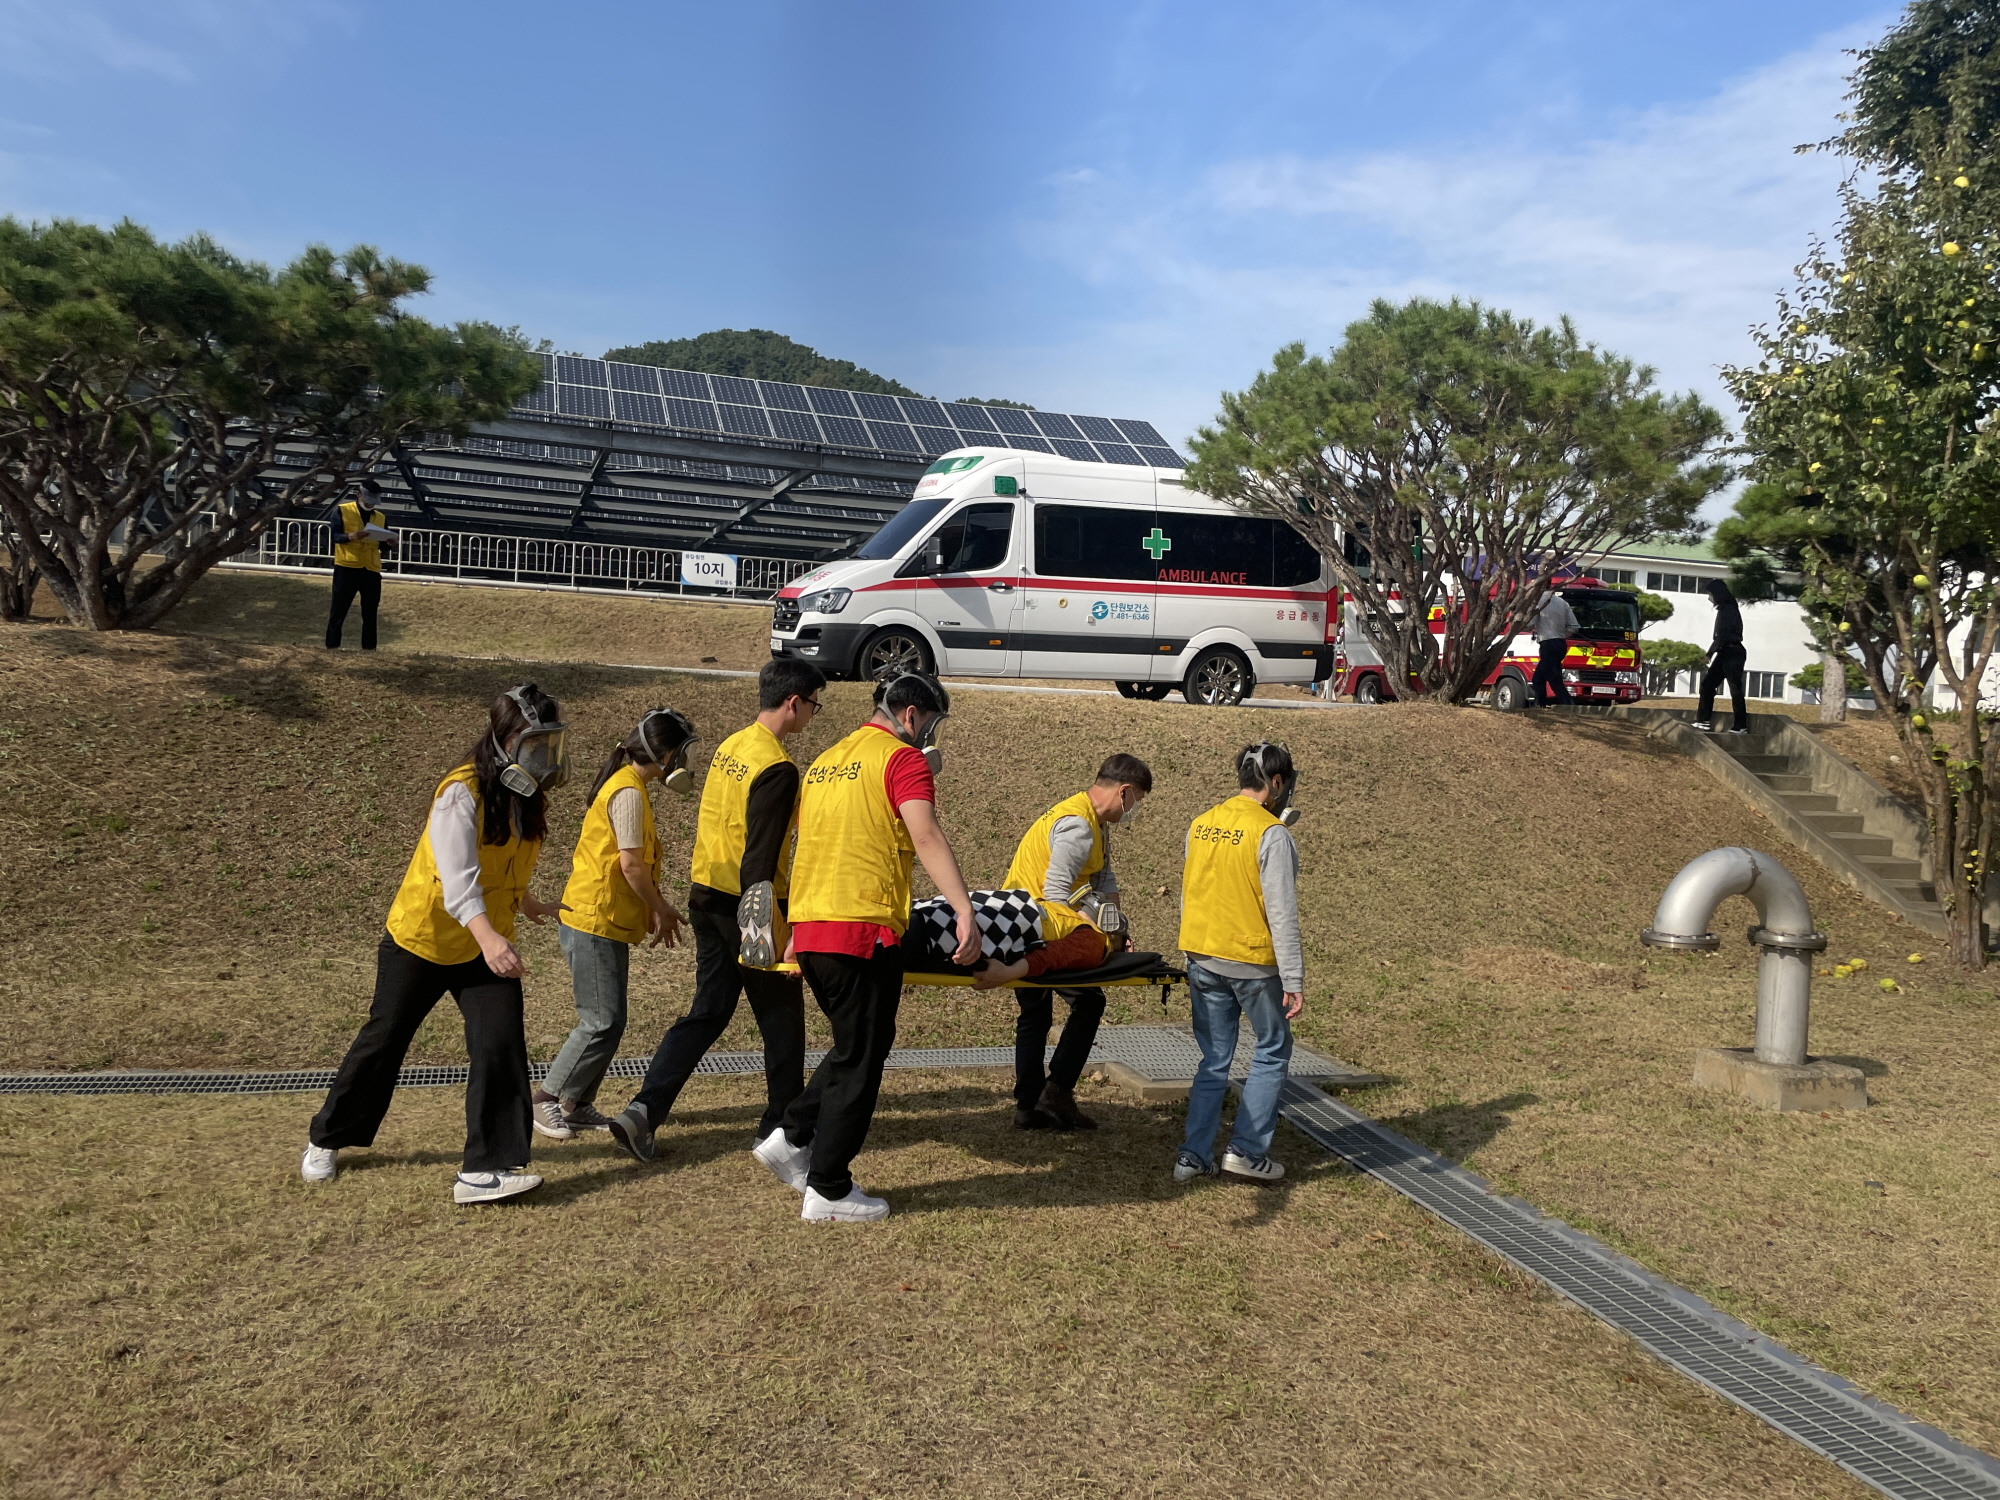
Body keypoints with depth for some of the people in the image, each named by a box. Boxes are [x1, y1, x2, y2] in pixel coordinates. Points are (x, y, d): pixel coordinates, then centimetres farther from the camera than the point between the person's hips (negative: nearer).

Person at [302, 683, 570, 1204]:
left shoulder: (530, 797, -2)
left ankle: (487, 1169, -9)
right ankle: (328, 1138, 37)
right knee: (384, 1042, 13)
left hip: (486, 946, 5)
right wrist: (488, 935, -52)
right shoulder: (461, 794, -24)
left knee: (502, 1046, -12)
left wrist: (527, 904, 30)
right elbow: (458, 879, -38)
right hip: (421, 940, -5)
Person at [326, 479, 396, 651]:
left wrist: (389, 543, -9)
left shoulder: (381, 518, 14)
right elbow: (334, 536, -7)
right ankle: (332, 647, 5)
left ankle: (369, 649, 12)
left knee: (370, 613, 7)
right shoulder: (342, 510, 2)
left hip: (372, 570, 4)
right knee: (338, 610, 0)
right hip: (346, 568, -4)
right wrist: (351, 536, -27)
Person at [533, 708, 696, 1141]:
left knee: (608, 1022, 12)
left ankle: (578, 1105, 20)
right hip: (594, 924, -10)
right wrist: (661, 910, -8)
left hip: (607, 926, 10)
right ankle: (547, 1100, 7)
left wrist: (657, 908, 12)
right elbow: (631, 863, -20)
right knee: (602, 1024, -5)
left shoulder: (627, 785, 15)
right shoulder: (629, 792, -16)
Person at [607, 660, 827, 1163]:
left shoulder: (729, 747, 9)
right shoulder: (777, 768, -19)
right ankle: (782, 1124, 22)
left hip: (706, 896, 8)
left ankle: (643, 1111, 5)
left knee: (708, 1011, 14)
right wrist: (763, 923, -24)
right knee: (781, 1016, 9)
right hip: (746, 904, -8)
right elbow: (760, 857, -24)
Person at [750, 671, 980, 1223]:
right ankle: (828, 1191, 10)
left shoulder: (827, 760, 20)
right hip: (863, 929, -8)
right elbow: (926, 838, -21)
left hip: (809, 927, 8)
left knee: (853, 1047, 22)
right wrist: (964, 912, -30)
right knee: (861, 1059, 3)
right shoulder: (903, 760, -5)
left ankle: (792, 1139, 17)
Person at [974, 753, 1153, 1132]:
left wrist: (1114, 923, 0)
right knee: (1089, 1003, -5)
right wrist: (1098, 930, -18)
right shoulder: (1077, 826, -21)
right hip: (1038, 926, -11)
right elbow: (1055, 893, -25)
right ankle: (1056, 1093, -7)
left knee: (1036, 1014, 14)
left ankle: (1029, 1107, 21)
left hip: (1028, 933, 11)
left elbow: (1104, 880, 13)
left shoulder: (1097, 823, 13)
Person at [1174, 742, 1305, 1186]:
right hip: (1253, 963, -6)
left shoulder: (1200, 825, 7)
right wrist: (1294, 980, -12)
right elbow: (1282, 913, -15)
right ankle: (1247, 1150, 11)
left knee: (1214, 1061, 15)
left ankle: (1193, 1156, 13)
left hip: (1201, 958, 6)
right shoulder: (1271, 833, -13)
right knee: (1272, 1052, 13)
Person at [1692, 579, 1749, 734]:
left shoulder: (1729, 609, -13)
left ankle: (1741, 726, -4)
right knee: (1707, 683, 7)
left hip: (1732, 653, -10)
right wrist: (1713, 652, 9)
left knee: (1735, 689, -7)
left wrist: (1710, 652, -13)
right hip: (1725, 653, 10)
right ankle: (1704, 721, 8)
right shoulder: (1724, 609, 15)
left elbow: (1723, 634, -18)